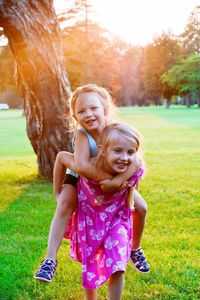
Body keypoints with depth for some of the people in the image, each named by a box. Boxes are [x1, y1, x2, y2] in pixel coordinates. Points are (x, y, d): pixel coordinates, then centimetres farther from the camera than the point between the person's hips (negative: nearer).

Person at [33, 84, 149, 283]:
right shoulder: (82, 135, -34)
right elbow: (81, 166, -48)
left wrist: (118, 180, -51)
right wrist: (105, 177, -46)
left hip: (114, 179, 3)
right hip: (80, 179, -2)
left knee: (141, 208, -4)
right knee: (64, 206, -27)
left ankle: (135, 249, 23)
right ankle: (50, 259, -22)